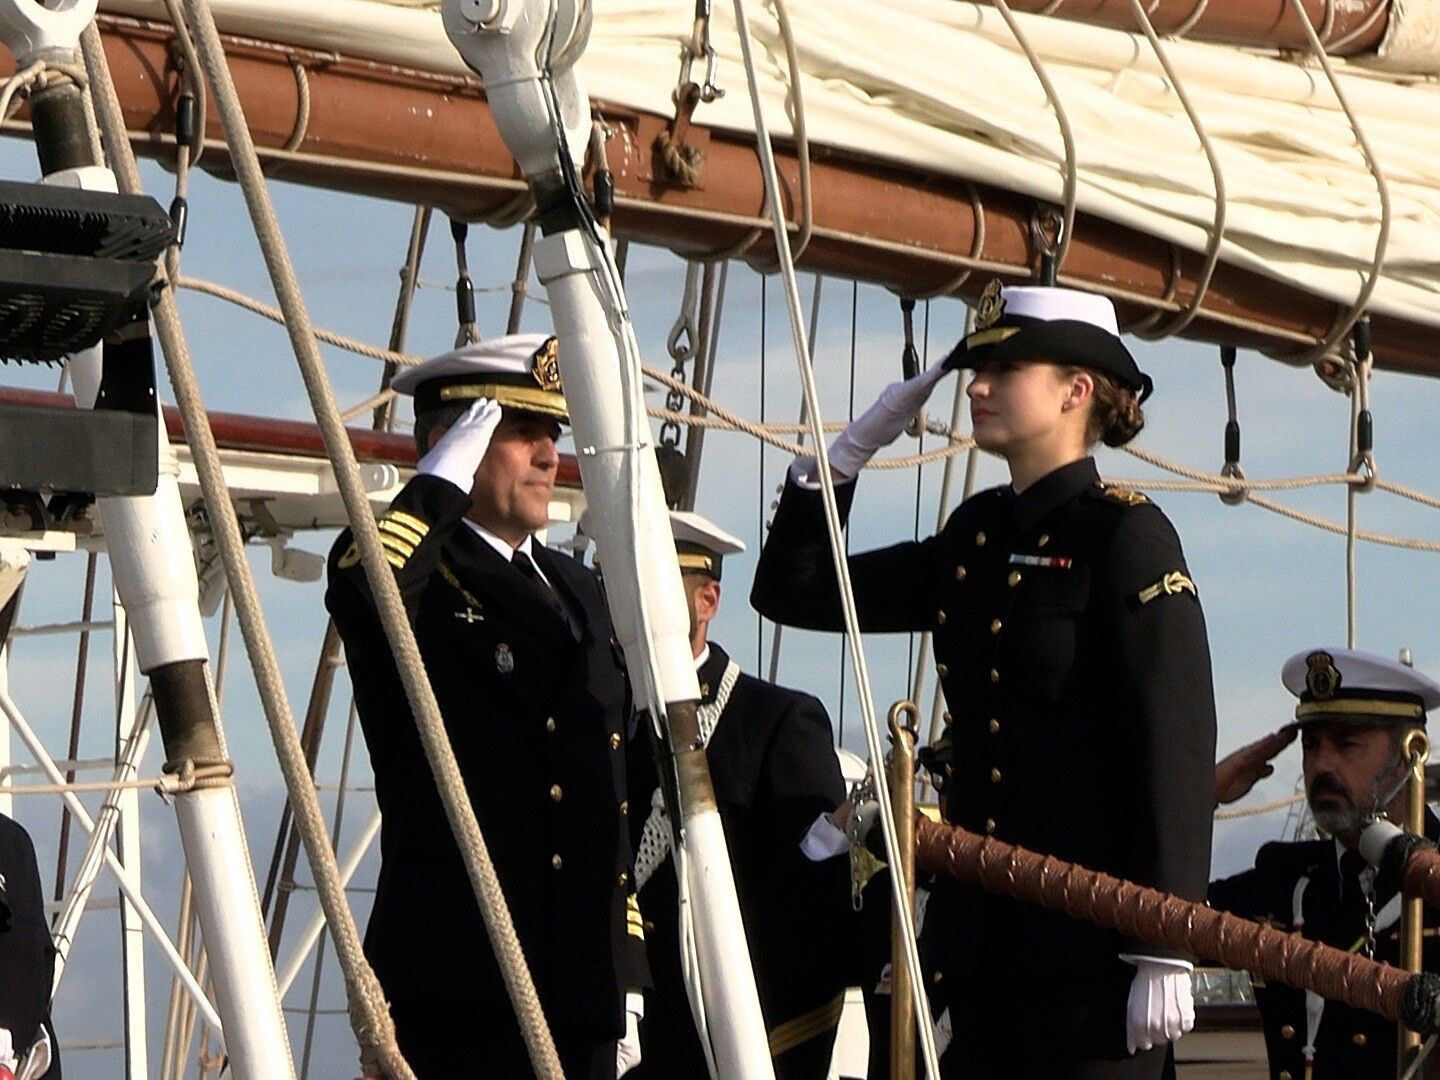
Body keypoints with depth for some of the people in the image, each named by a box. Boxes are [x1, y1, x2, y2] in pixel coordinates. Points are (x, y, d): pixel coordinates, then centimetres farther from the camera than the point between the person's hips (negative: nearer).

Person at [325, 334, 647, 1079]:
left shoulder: (577, 592, 20)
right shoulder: (418, 583, -3)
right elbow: (361, 580, -32)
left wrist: (627, 980, 20)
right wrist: (444, 480, -16)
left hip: (584, 991, 8)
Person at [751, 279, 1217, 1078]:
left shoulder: (1125, 536, -8)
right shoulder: (973, 539, 13)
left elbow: (1178, 749, -13)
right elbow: (791, 591, 18)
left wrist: (1163, 952, -18)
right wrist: (852, 448, 7)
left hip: (1090, 943, -7)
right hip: (984, 934, 7)